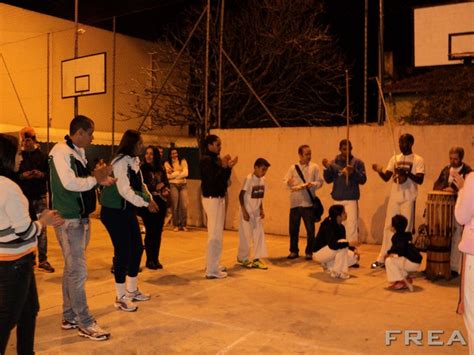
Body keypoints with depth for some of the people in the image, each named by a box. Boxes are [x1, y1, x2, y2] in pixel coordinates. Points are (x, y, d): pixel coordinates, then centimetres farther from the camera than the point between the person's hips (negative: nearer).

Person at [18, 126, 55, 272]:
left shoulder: (42, 156, 4)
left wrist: (42, 174, -15)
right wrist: (22, 176, -17)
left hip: (40, 197, 0)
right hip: (23, 197, 0)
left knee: (42, 229, -1)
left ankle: (43, 260, 5)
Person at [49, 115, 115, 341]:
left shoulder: (78, 152, 13)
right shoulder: (61, 151, -14)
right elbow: (69, 184, -24)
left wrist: (100, 180, 1)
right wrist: (95, 179, -11)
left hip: (81, 218, 10)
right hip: (69, 220, -10)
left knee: (72, 270, 16)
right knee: (78, 272, -4)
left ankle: (70, 317, 27)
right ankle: (85, 324, 5)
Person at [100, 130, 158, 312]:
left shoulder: (134, 161, 9)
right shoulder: (121, 161, -18)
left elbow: (140, 184, 13)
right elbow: (125, 190, -25)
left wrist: (150, 200, -1)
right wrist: (146, 203, -20)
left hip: (128, 211, 9)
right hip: (114, 213, -9)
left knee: (137, 248, 13)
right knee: (122, 252, -4)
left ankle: (132, 290, 30)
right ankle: (121, 298, 11)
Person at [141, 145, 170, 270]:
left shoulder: (161, 169, 11)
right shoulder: (142, 169, -4)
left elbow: (166, 182, 17)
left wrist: (166, 190, -4)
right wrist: (155, 188, -15)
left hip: (161, 203, 4)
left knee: (158, 231, 7)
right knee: (150, 231, -1)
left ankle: (156, 259, 17)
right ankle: (149, 260, 10)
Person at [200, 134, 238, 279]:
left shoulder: (216, 159, 12)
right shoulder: (206, 160, -14)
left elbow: (223, 179, 15)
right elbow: (212, 179, -24)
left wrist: (229, 167, 5)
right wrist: (224, 166, -23)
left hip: (219, 198, 10)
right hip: (212, 199, -10)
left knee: (216, 233, 17)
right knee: (215, 235, -8)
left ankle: (212, 264, 29)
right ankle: (212, 270, -4)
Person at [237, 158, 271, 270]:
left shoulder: (262, 180, 4)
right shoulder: (249, 179, -16)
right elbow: (241, 195, -16)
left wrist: (261, 210, 8)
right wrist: (244, 211, -19)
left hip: (257, 213, 7)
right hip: (247, 212, -7)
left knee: (259, 235, 4)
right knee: (246, 236, 2)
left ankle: (257, 259, 11)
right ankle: (243, 258, 18)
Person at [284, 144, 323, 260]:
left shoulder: (314, 167, 4)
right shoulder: (293, 168, 8)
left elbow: (319, 182, -1)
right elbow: (286, 182, 2)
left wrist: (312, 184, -20)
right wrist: (288, 183, -20)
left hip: (308, 203, -1)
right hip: (295, 202, 2)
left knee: (310, 229, 0)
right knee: (293, 228, 7)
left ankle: (309, 252, 15)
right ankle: (294, 251, 22)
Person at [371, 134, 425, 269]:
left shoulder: (418, 160, -4)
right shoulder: (394, 159, 10)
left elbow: (420, 180, -13)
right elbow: (386, 178, 6)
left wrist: (406, 173, -28)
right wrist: (379, 171, -13)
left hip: (408, 199, -4)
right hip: (394, 198, 4)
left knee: (406, 229, 1)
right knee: (389, 227, 6)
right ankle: (382, 258, 11)